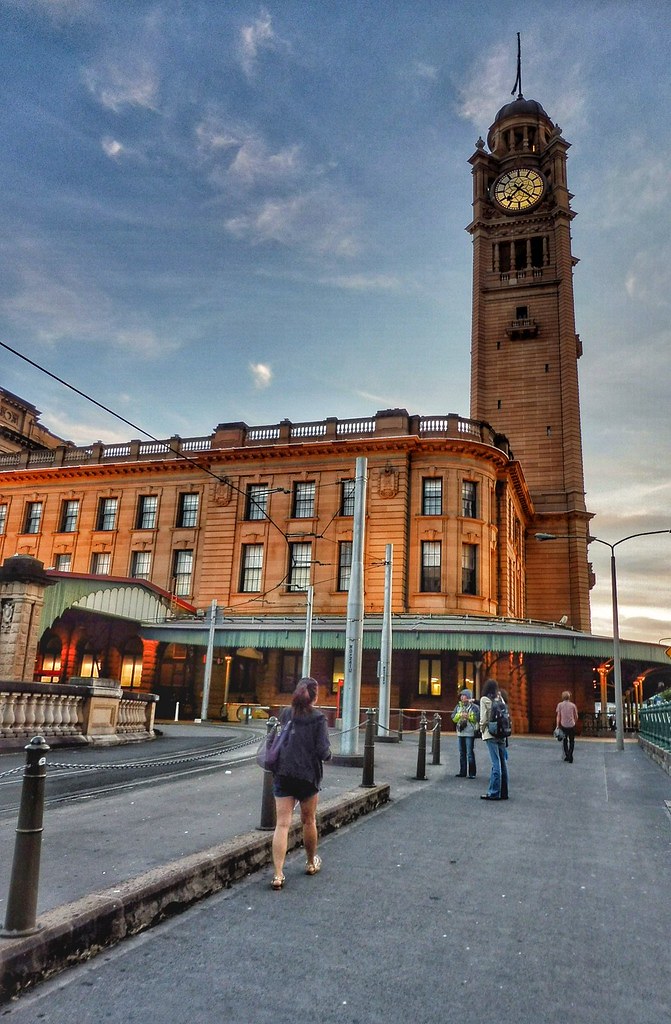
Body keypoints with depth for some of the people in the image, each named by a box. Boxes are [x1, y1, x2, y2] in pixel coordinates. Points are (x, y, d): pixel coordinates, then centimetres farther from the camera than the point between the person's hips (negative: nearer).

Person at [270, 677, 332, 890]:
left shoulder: (285, 714, 2)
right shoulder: (318, 718, -10)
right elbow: (323, 751, -13)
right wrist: (328, 755, 7)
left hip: (282, 774, 2)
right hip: (308, 775, -2)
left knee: (282, 823, 2)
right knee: (308, 820, 18)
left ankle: (278, 874, -6)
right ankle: (311, 863, 36)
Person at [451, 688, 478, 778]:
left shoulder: (474, 707, -3)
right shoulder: (458, 707, 13)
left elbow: (477, 718, -11)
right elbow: (453, 718, 7)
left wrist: (468, 716, -17)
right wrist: (460, 715, -9)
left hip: (469, 733, -6)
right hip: (460, 733, 6)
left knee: (470, 753, -5)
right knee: (462, 753, 11)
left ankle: (472, 773, 0)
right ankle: (462, 772, 17)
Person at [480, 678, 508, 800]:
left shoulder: (484, 699, -4)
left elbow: (484, 717, -8)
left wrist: (482, 729, 6)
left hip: (491, 734, -5)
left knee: (496, 764, -7)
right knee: (503, 763, 8)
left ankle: (493, 793, -5)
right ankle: (503, 792, 14)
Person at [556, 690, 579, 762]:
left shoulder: (560, 705, -2)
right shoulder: (573, 705, 1)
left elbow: (558, 716, -4)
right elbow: (576, 716, 6)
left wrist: (558, 726, 0)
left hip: (563, 725, 0)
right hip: (572, 725, 0)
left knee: (565, 741, 19)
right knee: (571, 741, 13)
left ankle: (566, 755, 16)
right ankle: (570, 756, 5)